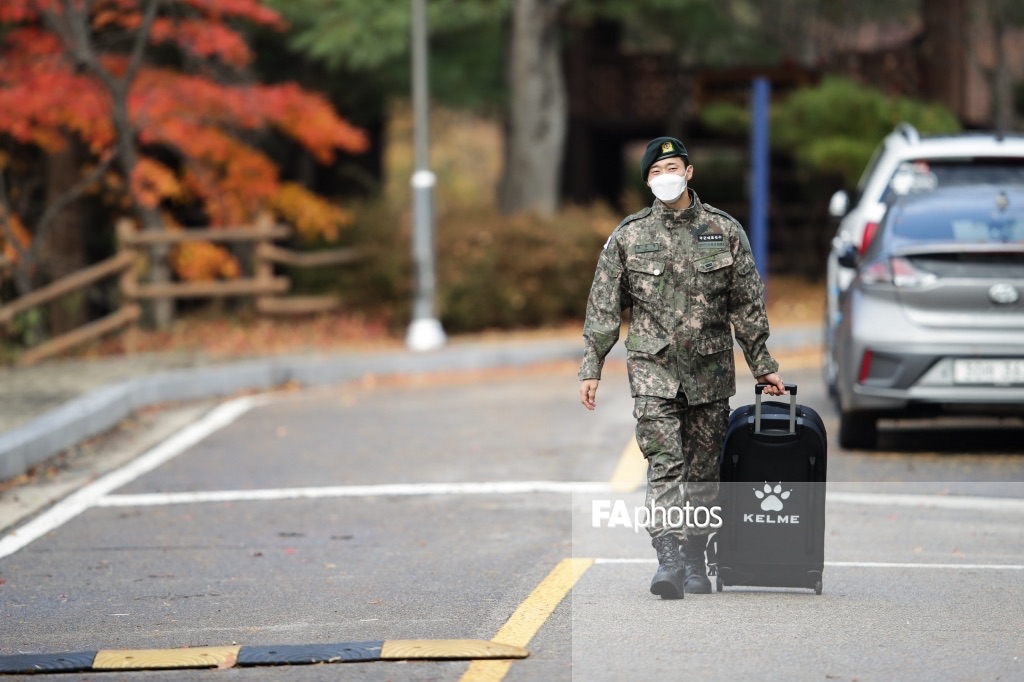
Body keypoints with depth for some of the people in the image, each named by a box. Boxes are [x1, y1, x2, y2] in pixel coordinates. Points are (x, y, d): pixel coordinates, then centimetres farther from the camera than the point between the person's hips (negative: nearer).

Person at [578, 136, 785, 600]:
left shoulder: (724, 231, 5)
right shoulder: (629, 236, 3)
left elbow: (747, 304, 9)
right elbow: (603, 307, 5)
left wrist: (762, 365, 9)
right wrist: (591, 369, 0)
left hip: (710, 370, 2)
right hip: (653, 368, -2)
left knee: (703, 469, 6)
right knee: (664, 462, -14)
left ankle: (694, 562, 16)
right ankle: (669, 558, -23)